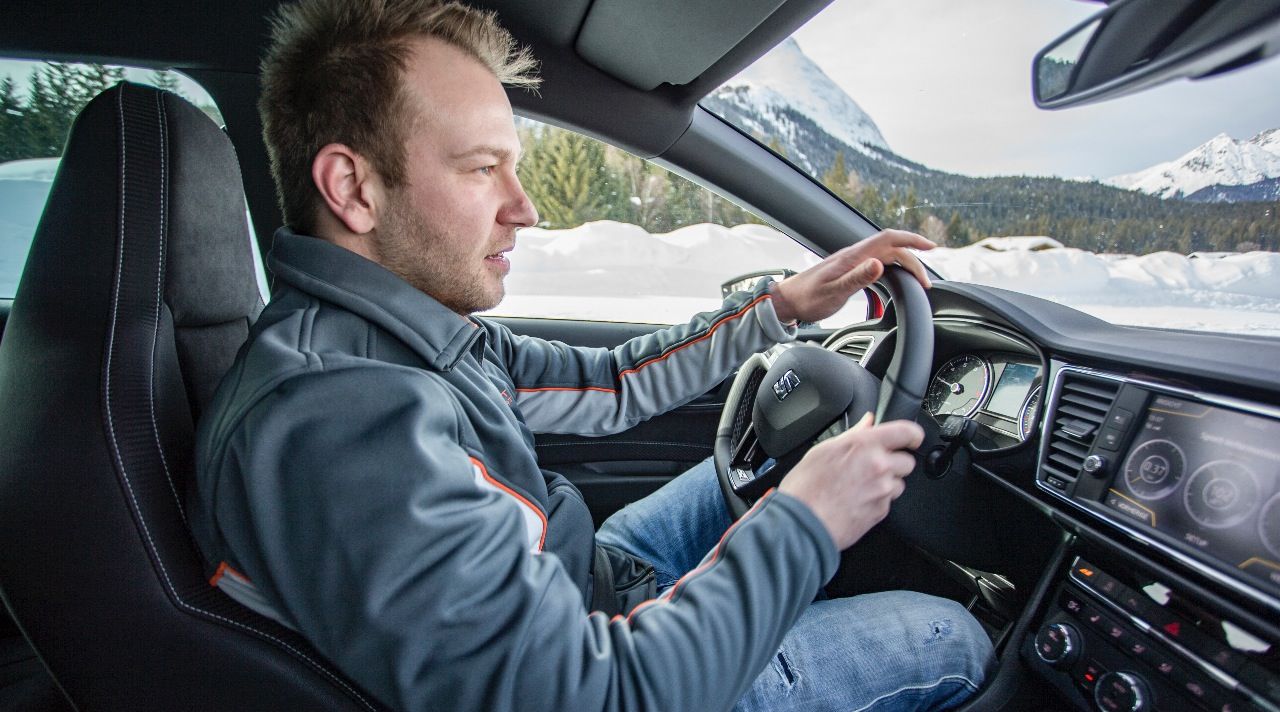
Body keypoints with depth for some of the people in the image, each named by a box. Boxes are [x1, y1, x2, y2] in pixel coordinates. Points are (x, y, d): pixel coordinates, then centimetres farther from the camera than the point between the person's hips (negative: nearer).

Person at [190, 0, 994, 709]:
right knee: (952, 638, 2)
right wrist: (804, 523, -24)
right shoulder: (338, 421, -35)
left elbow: (613, 386, 3)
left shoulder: (427, 337, -5)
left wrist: (781, 305, 0)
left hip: (588, 581, 8)